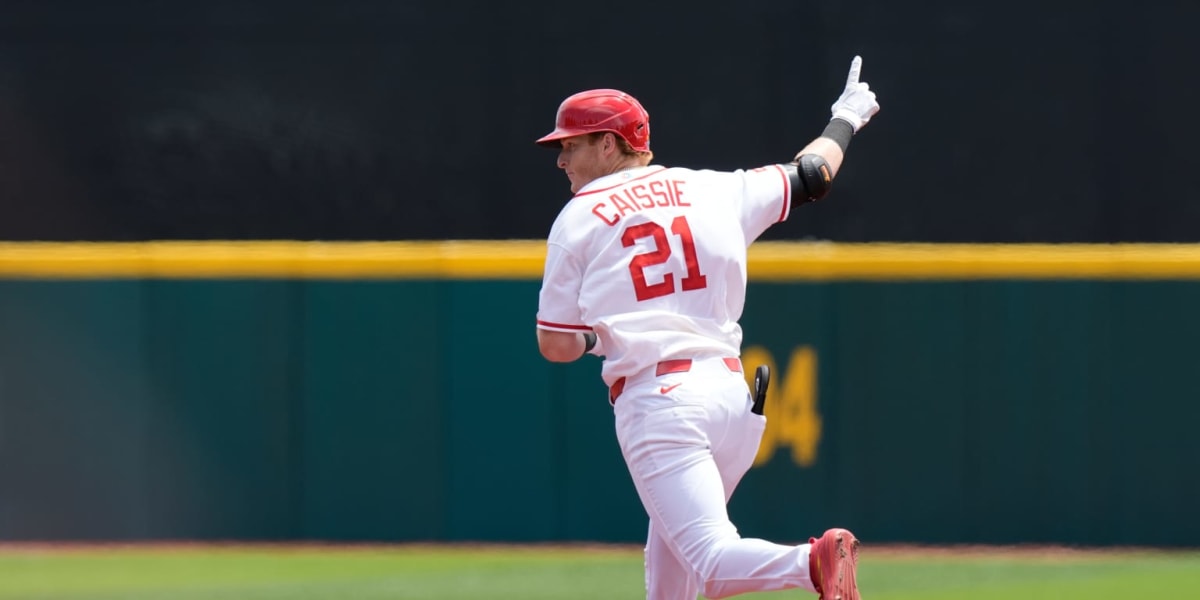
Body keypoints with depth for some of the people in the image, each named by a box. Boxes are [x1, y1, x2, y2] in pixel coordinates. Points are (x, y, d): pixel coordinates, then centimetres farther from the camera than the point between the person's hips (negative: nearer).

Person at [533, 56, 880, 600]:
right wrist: (844, 120, 47)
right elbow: (809, 176, 27)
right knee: (670, 539, 26)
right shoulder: (713, 190, 12)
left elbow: (556, 346, 2)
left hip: (654, 402, -6)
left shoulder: (578, 220, 2)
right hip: (733, 391, 6)